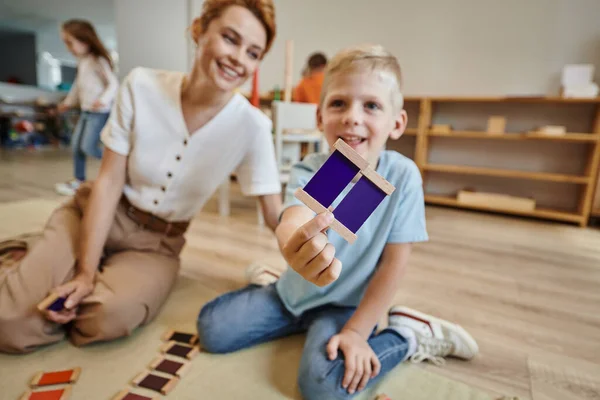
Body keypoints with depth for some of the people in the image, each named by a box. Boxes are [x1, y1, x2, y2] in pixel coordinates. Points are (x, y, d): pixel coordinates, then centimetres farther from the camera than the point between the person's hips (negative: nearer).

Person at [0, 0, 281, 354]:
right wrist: (85, 272, -16)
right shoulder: (142, 86, -15)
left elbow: (278, 218, -13)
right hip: (95, 217, 0)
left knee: (108, 318, -27)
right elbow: (108, 182, -12)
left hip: (158, 243, 0)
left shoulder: (252, 126, -18)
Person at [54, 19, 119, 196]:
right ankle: (78, 180, 18)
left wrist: (104, 100, -33)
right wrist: (68, 102, 33)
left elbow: (113, 83, -17)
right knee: (76, 144, 9)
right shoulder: (81, 62, 13)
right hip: (86, 111, 9)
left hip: (100, 112, -9)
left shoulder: (98, 61, -11)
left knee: (88, 146, -13)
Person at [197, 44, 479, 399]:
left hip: (347, 303, -2)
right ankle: (300, 321, 21)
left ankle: (410, 334, 0)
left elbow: (394, 263, -15)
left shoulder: (402, 176, -21)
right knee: (211, 329, 0)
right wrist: (295, 244, -67)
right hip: (296, 292, 3)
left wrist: (356, 331, -16)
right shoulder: (309, 172, -20)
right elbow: (294, 220, -42)